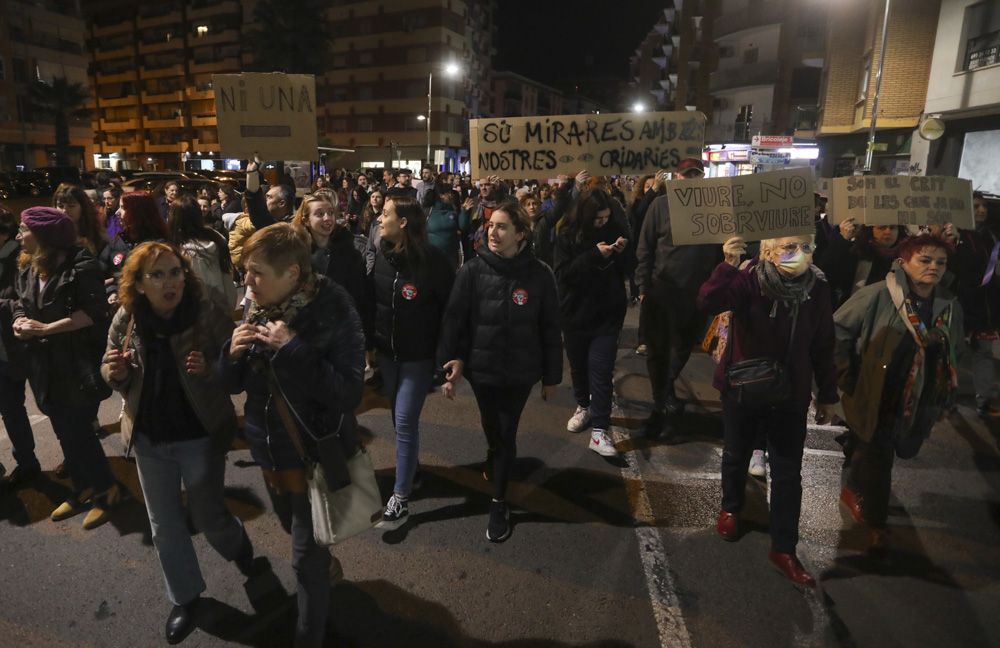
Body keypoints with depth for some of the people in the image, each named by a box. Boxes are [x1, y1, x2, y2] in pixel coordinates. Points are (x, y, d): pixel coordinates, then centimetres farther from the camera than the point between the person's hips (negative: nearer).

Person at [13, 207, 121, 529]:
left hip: (79, 363, -8)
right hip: (47, 364, 8)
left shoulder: (80, 264, -14)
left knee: (77, 430, -4)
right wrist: (20, 322, -5)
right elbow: (21, 305, 18)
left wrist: (44, 328, -19)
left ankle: (107, 488, 15)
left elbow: (92, 311, -20)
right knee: (64, 431, 15)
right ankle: (84, 488, 31)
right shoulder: (28, 268, 11)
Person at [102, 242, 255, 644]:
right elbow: (109, 373, 6)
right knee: (164, 525, 15)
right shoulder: (125, 320, -7)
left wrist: (210, 370, -34)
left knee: (207, 517, 9)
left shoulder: (210, 316, -18)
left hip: (200, 435, -4)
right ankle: (185, 596, 38)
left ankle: (238, 545, 46)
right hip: (148, 437, 4)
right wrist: (116, 373, -17)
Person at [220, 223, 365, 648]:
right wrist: (233, 352, -16)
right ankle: (324, 564, 58)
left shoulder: (333, 314, -21)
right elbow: (233, 384, 5)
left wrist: (291, 350, -30)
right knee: (296, 533, 28)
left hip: (316, 454, -6)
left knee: (307, 560, 5)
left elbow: (349, 393, -28)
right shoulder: (257, 311, -3)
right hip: (269, 450, 7)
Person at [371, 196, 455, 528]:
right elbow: (370, 301, 9)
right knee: (398, 418, 18)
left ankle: (400, 498, 7)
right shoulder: (381, 255, -1)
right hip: (386, 352, 6)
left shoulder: (432, 260, -18)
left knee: (405, 422, -4)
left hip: (418, 355, -6)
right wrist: (368, 344, 9)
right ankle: (410, 467, 41)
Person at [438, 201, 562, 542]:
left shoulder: (539, 275, -10)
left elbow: (550, 329, -4)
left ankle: (499, 502, 22)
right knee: (492, 427, 17)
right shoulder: (473, 270, -11)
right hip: (481, 367, 1)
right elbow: (454, 319, -10)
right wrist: (449, 361, -17)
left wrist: (552, 375, 0)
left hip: (520, 370, -1)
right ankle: (496, 460, 52)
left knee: (506, 433, 5)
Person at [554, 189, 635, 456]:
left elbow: (629, 269, 3)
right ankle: (583, 406, 41)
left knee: (600, 369, -6)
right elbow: (562, 274, -18)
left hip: (608, 314, 0)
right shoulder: (567, 236, -7)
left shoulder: (615, 230, -1)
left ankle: (599, 431, -3)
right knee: (578, 365, 16)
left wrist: (623, 252, -18)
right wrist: (594, 255, -26)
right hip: (576, 312, 0)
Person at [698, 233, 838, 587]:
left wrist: (827, 394, 7)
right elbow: (708, 302, -36)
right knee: (736, 455, 20)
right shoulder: (749, 281, -18)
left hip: (791, 396, 2)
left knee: (788, 474, 5)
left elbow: (823, 346, 2)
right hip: (742, 388, -2)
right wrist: (728, 266, -48)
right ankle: (731, 507, 48)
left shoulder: (818, 289, -7)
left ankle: (783, 548, 21)